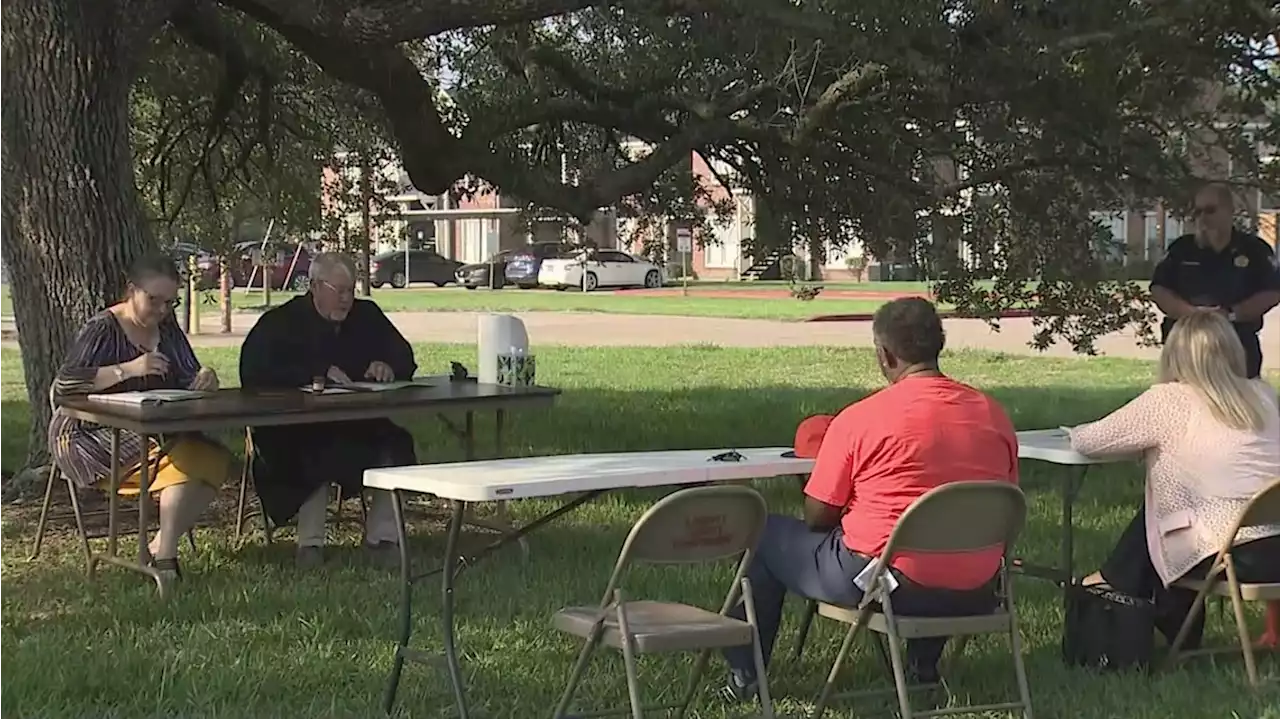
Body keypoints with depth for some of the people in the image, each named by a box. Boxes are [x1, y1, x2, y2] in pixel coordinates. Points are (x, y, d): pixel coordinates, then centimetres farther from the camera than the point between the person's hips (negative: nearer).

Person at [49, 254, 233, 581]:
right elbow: (63, 385, -22)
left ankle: (160, 547, -15)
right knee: (185, 458, -28)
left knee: (217, 460, -16)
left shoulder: (167, 328, 11)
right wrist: (127, 369, -30)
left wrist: (204, 380, -16)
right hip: (94, 436, -7)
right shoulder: (102, 329, -10)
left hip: (153, 430, 8)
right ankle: (165, 558, -24)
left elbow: (188, 380, 10)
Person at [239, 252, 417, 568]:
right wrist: (320, 373, -22)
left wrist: (388, 366, -10)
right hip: (295, 430, -4)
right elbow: (254, 374, -17)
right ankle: (310, 543, -25)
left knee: (396, 445, -24)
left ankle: (381, 538, -13)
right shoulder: (280, 323, -1)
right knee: (316, 453, -36)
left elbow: (404, 358, 16)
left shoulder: (367, 316, 13)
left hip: (362, 426, 4)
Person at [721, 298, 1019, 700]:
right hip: (974, 595, 5)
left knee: (765, 534, 19)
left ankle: (744, 673, 27)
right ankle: (924, 662, 38)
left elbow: (818, 519, -4)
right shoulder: (994, 415, 2)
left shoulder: (859, 418, -12)